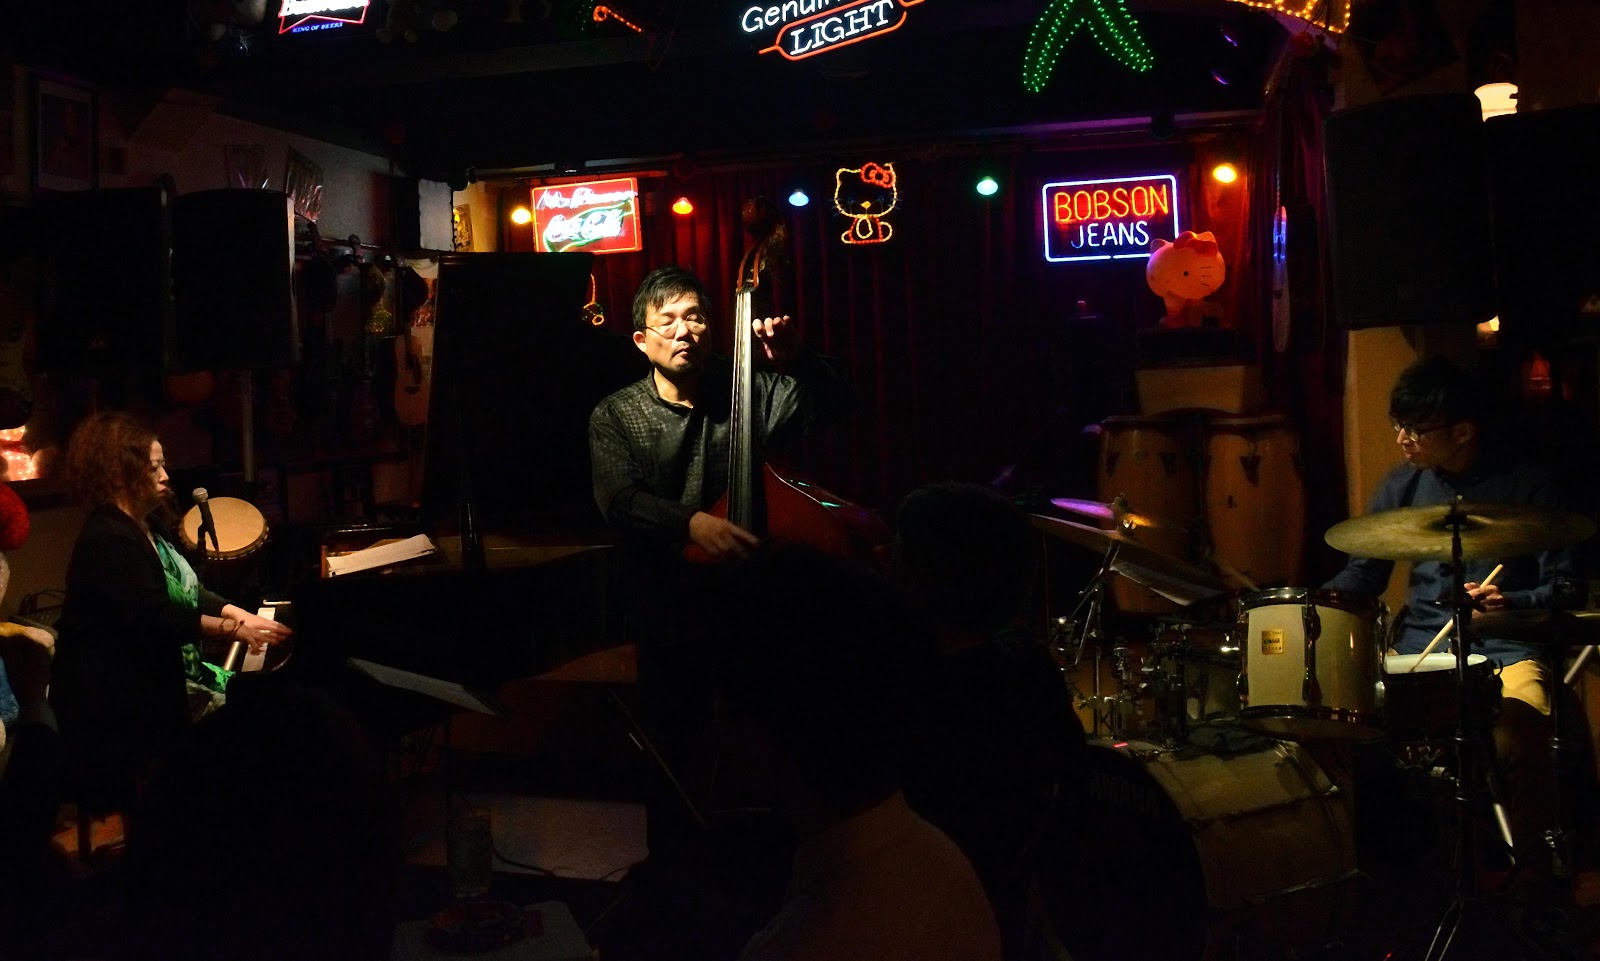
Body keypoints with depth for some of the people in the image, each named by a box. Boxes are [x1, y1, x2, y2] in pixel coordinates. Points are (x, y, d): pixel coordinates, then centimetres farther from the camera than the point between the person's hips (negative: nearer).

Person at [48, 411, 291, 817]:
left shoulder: (150, 527, 15)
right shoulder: (108, 540, -18)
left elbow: (189, 593, 14)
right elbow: (154, 617, -26)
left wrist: (241, 614, -2)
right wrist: (235, 630, -24)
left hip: (165, 673, 10)